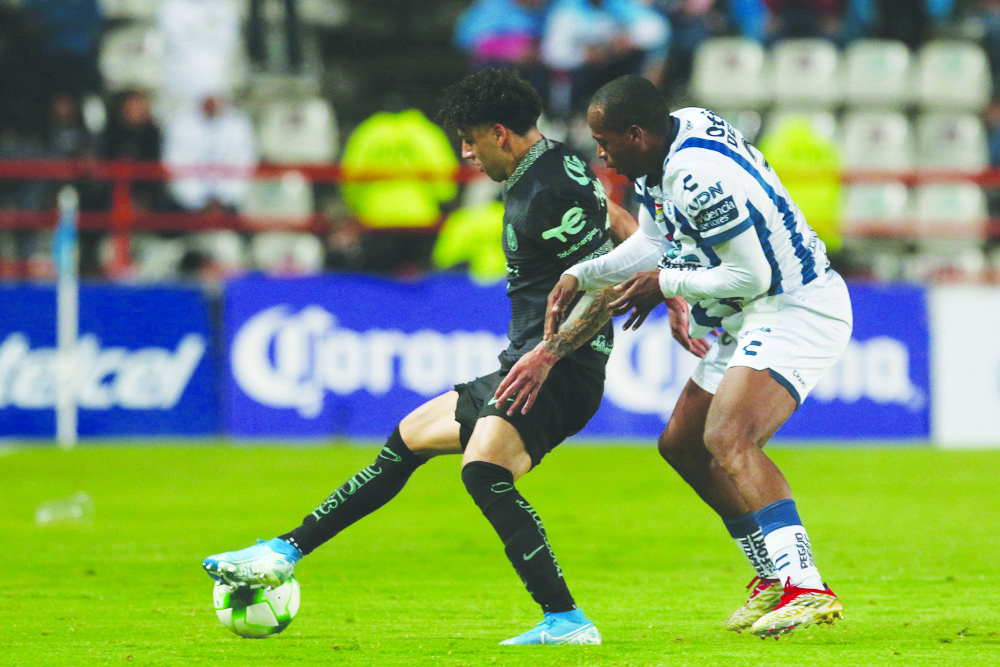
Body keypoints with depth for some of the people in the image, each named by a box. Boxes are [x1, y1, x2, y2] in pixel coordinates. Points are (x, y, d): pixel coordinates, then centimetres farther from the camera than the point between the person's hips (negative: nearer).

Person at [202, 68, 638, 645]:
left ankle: (567, 620, -35)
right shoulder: (557, 167, 14)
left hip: (560, 376, -11)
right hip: (528, 368, 11)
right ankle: (284, 554, 26)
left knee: (482, 468, -32)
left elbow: (609, 286, -22)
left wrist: (548, 353, -24)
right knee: (408, 439, 18)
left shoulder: (549, 195, -17)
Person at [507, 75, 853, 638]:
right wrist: (580, 276, 7)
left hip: (797, 311, -11)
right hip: (756, 321, 11)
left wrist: (664, 284, -10)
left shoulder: (700, 178, -26)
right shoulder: (666, 149, 5)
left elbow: (750, 276, -23)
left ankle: (807, 588, -36)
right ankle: (774, 575, 25)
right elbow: (653, 242, 19)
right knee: (683, 446, 16)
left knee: (727, 438, -29)